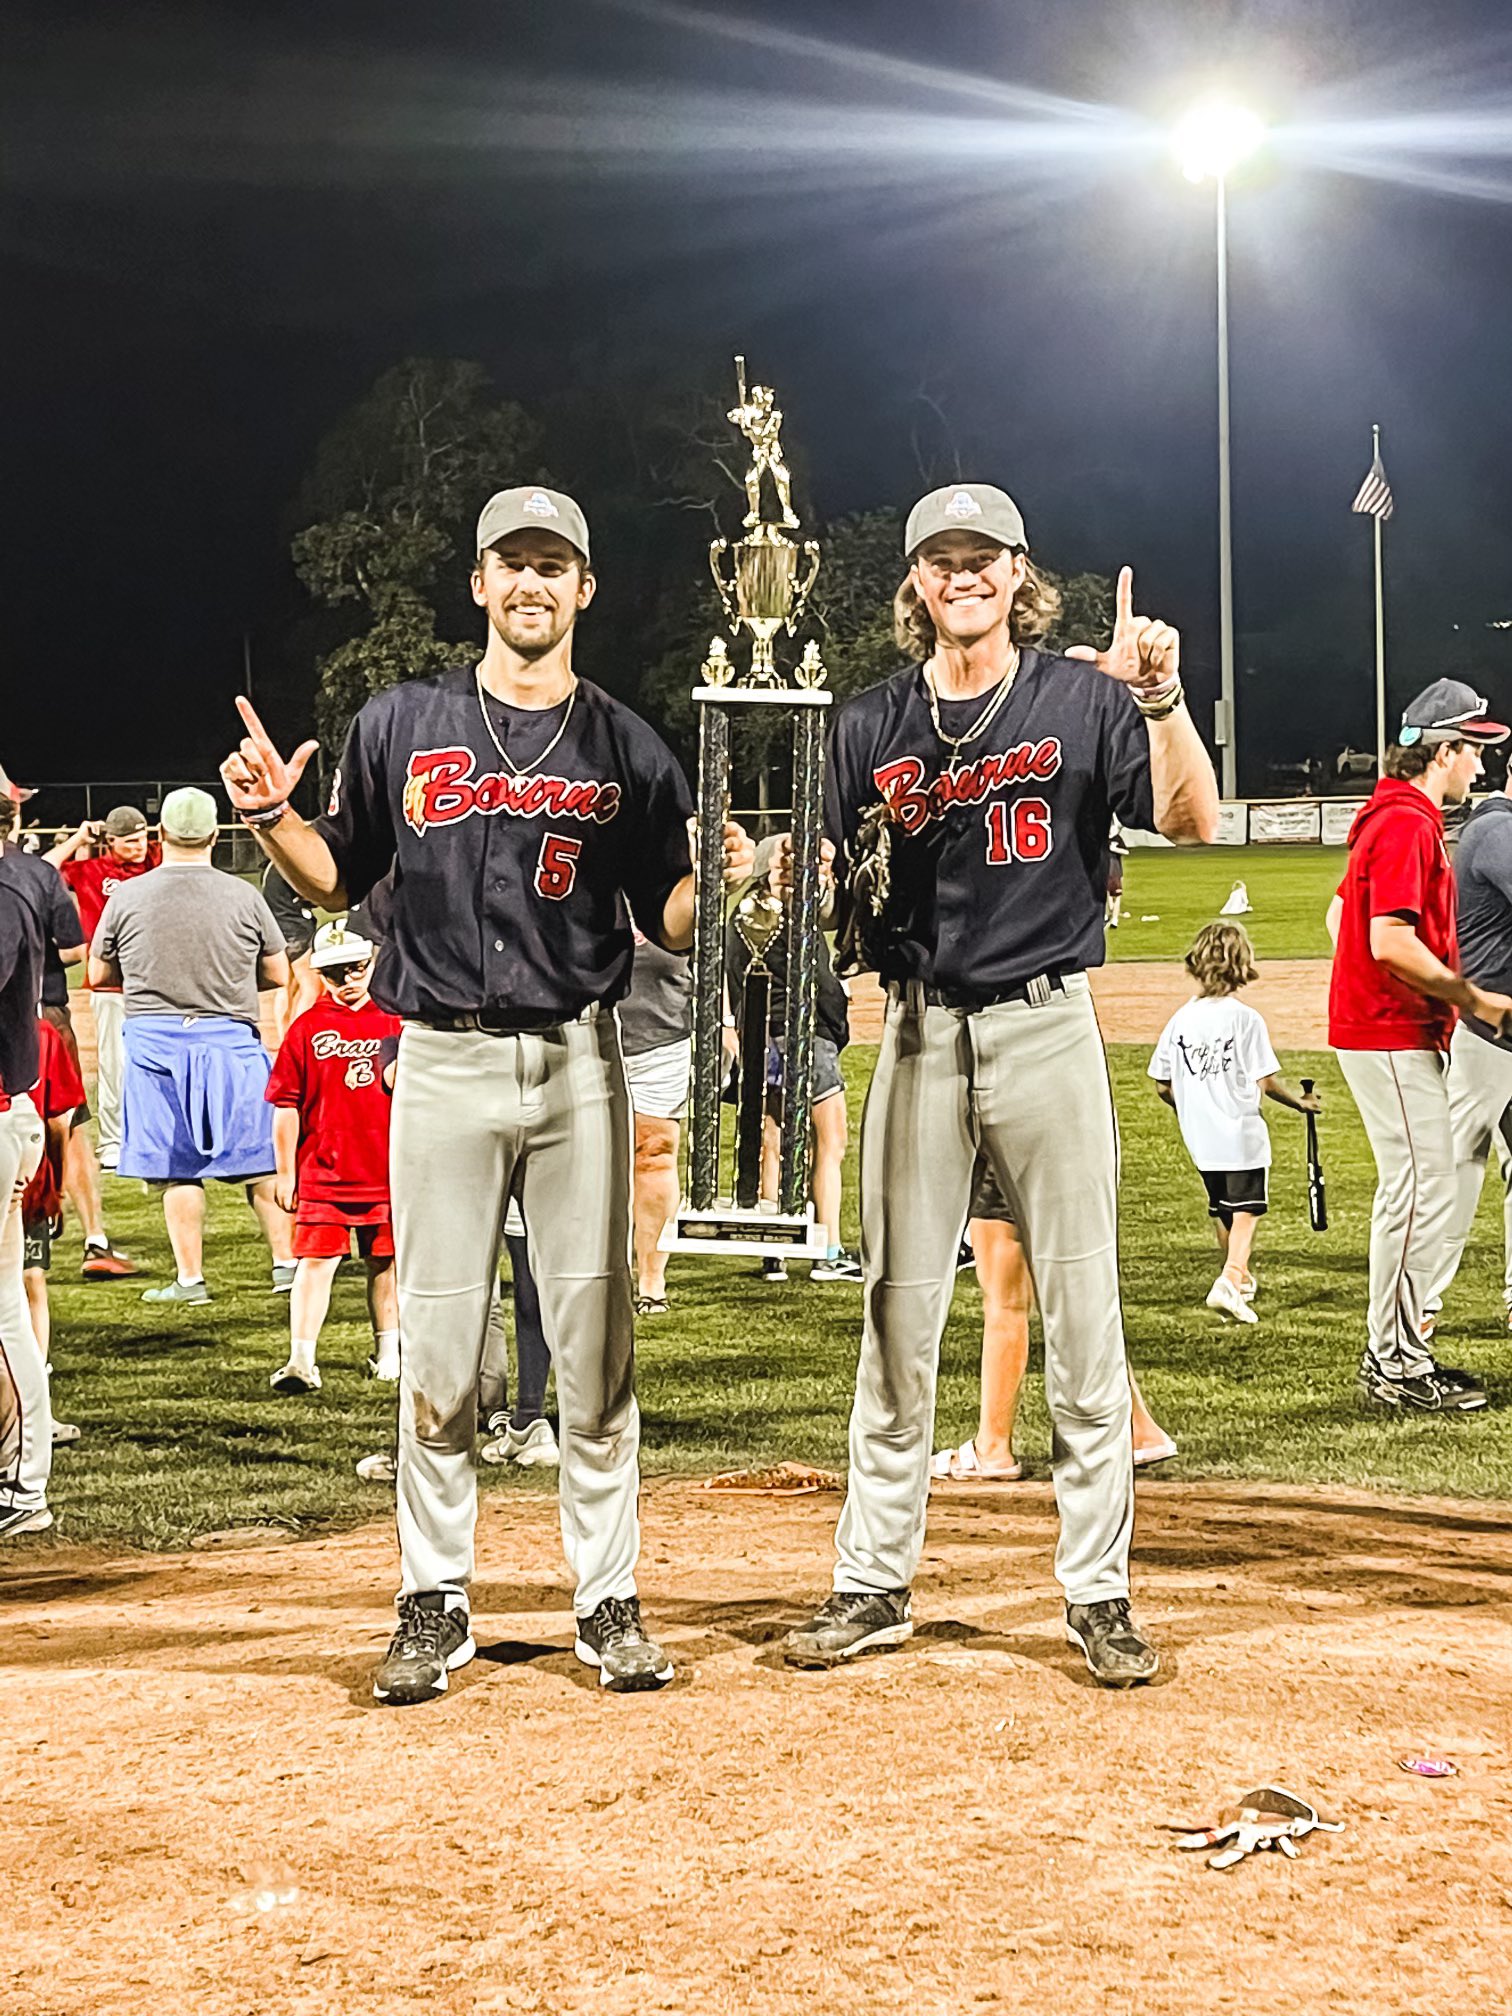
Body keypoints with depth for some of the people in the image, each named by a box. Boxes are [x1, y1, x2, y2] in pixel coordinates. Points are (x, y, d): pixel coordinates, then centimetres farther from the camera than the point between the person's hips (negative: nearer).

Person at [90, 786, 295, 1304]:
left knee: (177, 1168, 6)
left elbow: (99, 975, 6)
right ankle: (286, 1262, 14)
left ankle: (190, 1278, 8)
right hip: (230, 1038, 0)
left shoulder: (126, 897, -4)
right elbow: (278, 975, 3)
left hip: (154, 1041, 0)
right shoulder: (243, 896, -5)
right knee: (259, 1161, 10)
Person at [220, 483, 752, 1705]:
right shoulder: (401, 726, 6)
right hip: (443, 1063, 0)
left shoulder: (627, 749, 5)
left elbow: (667, 923, 6)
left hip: (579, 1064, 0)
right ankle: (435, 1603, 15)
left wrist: (718, 878, -14)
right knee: (438, 1351, 3)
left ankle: (609, 1603, 12)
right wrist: (271, 817, -6)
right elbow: (339, 880, 12)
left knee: (596, 1346, 2)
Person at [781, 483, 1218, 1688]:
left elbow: (1193, 822, -10)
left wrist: (1163, 699, -22)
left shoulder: (1084, 697, 1)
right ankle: (874, 1587, 15)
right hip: (921, 1033, 2)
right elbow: (837, 895, 12)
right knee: (899, 1320, 6)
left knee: (1083, 1319, 0)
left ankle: (1099, 1594, 9)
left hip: (1047, 1028, -2)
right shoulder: (871, 725, 9)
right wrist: (874, 860, -9)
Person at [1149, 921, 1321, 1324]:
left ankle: (1241, 1278, 37)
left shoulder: (1181, 1019, 1)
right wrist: (1300, 1101, 6)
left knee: (1222, 1209, 20)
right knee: (1247, 1208, 0)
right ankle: (1230, 1280, -19)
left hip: (1200, 1137, 5)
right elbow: (1266, 1081, -12)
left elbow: (1163, 1085, 5)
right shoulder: (1245, 1018, -12)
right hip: (1241, 1134, -5)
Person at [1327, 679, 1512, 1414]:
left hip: (1382, 1028, 11)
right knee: (1422, 1194, -8)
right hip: (1393, 1037, -11)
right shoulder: (1408, 823, -17)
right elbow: (1393, 942, -25)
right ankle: (1397, 1366, -3)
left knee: (1414, 1192, 15)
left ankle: (1392, 1353, 21)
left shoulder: (1391, 816, 15)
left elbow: (1341, 913, 23)